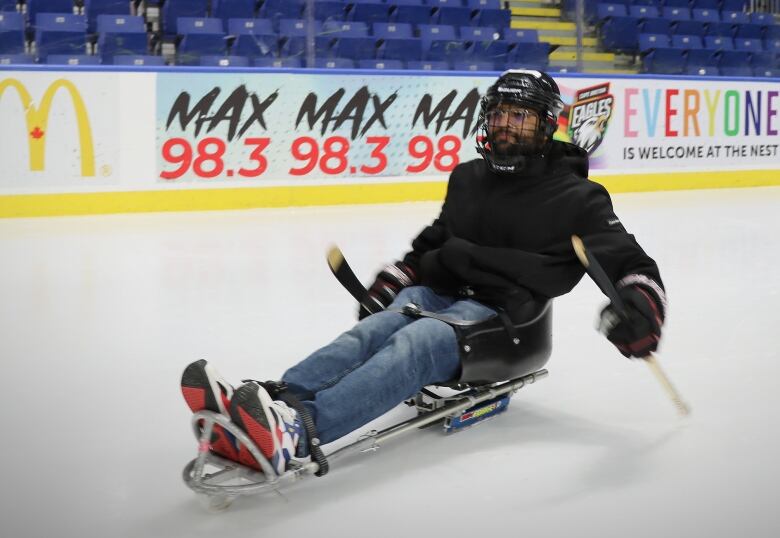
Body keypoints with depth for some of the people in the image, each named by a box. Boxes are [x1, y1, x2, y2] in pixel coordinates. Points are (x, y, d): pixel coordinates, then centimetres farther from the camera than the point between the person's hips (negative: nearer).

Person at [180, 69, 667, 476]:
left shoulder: (575, 197, 2)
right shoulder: (468, 178, 18)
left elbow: (632, 264, -2)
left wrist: (641, 306, -24)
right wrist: (387, 287, 16)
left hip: (496, 315, -5)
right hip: (435, 293, 5)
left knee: (416, 343, -35)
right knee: (376, 330, -29)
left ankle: (295, 432, -62)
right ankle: (277, 404, -56)